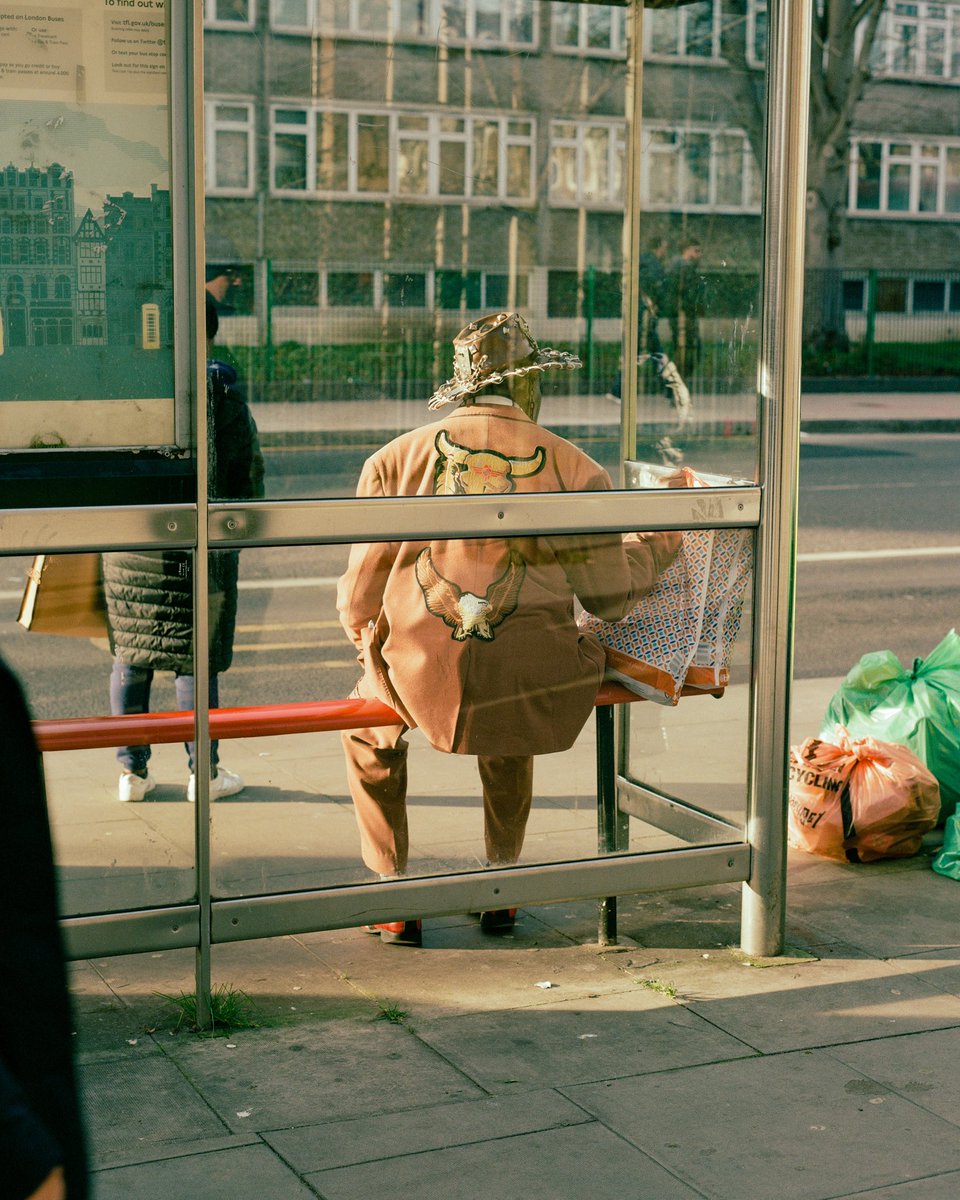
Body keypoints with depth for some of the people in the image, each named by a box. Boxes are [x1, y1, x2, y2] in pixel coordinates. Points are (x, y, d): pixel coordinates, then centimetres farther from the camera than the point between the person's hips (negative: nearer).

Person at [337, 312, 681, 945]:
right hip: (531, 676, 1)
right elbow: (612, 594, 5)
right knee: (507, 729, 37)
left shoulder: (398, 458, 4)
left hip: (420, 671, -1)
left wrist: (366, 645, 28)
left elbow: (362, 587, 5)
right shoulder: (574, 469, 2)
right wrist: (657, 542, 25)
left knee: (368, 733, 32)